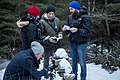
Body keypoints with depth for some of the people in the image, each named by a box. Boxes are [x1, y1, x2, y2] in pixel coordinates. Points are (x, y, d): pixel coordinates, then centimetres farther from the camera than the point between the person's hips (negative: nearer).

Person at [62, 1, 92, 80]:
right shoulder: (70, 17, 5)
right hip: (72, 43, 6)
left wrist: (77, 30, -29)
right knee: (74, 62, 17)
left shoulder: (85, 17, -12)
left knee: (82, 63, 3)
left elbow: (87, 32, -16)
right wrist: (66, 28, -6)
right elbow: (68, 25, 17)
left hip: (81, 44, -5)